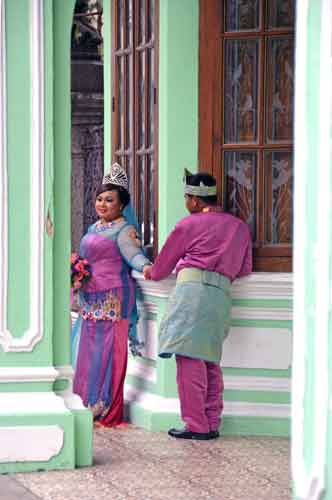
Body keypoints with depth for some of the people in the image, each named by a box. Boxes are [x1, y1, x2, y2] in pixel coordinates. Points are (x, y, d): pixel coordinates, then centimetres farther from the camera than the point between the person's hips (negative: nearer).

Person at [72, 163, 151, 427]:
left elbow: (133, 254, -22)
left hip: (112, 298, -8)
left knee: (106, 352, -8)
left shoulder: (123, 230, -7)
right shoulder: (94, 229, 20)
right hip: (91, 300, 9)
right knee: (87, 351, 8)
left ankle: (107, 412, -3)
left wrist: (145, 266, -41)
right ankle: (90, 407, 14)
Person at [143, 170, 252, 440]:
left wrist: (151, 272, 39)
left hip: (192, 287, -6)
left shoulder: (189, 224, 5)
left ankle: (197, 426, -9)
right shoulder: (239, 226, 19)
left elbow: (163, 264, 18)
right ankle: (212, 425, 11)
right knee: (210, 361, 12)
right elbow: (245, 269, 22)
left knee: (189, 358, -7)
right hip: (222, 294, 6)